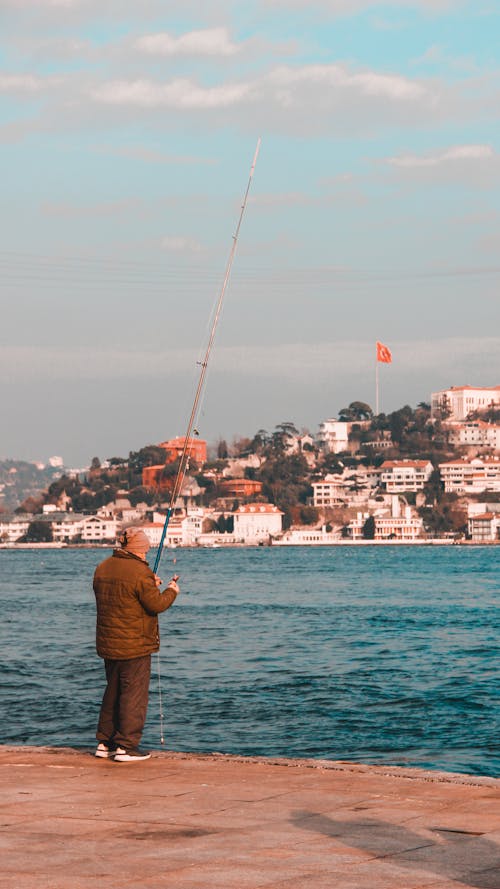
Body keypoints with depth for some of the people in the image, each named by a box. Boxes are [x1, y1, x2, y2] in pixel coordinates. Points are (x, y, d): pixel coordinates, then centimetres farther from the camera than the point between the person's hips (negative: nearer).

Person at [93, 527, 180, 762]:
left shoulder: (102, 568, 8)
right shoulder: (139, 572, -17)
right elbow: (156, 604, -16)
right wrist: (171, 592, 3)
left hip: (108, 644, 8)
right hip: (134, 645, -8)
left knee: (113, 692, 19)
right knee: (134, 694, -1)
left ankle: (105, 743, 22)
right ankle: (125, 747, -2)